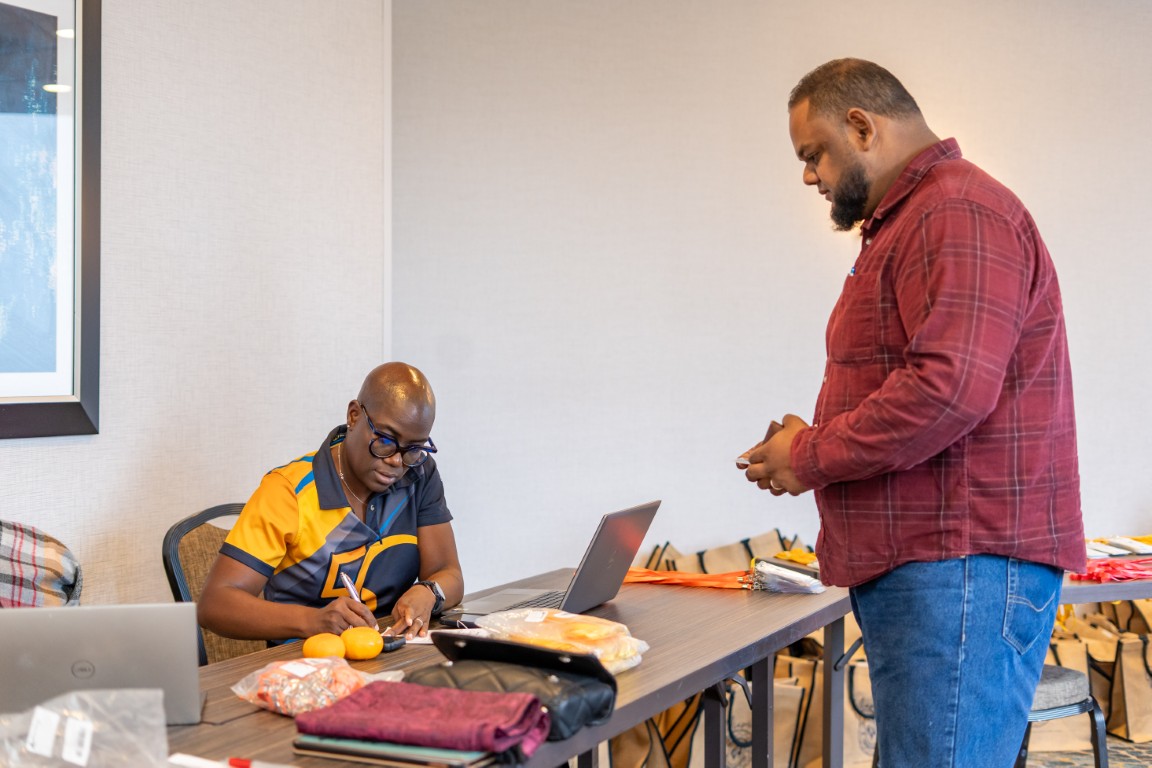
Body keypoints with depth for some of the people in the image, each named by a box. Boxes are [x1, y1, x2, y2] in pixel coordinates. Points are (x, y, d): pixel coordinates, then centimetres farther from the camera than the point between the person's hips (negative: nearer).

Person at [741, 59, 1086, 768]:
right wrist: (813, 447, 12)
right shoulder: (905, 223, 24)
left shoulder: (960, 213, -12)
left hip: (963, 567, -11)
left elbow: (950, 388, -23)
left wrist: (811, 456, -11)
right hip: (910, 565, 11)